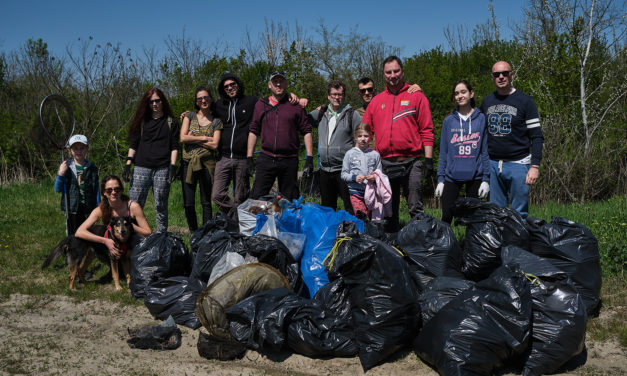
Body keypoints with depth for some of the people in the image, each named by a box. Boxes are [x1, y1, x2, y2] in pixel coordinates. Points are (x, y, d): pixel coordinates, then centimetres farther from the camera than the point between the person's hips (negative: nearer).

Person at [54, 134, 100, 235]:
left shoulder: (92, 168, 3)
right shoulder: (66, 167, 0)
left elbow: (97, 190, 6)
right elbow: (57, 189, 0)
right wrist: (60, 174, -16)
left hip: (88, 208, 1)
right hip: (72, 208, 0)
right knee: (72, 235, 6)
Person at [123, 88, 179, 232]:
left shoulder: (171, 122, 11)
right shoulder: (142, 121, 15)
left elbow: (174, 147, 6)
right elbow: (133, 144, 13)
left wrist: (173, 166, -6)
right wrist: (128, 164, 2)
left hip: (162, 170, -1)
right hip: (141, 168, 1)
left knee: (161, 206, 1)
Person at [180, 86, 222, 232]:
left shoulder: (216, 122, 7)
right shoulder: (189, 116, 9)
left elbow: (214, 145, -6)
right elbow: (183, 138, -4)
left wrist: (193, 139, -6)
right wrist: (204, 138, -5)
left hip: (206, 164, -1)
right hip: (188, 163, 1)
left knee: (206, 202, 4)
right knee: (188, 203, 1)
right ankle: (194, 234, 16)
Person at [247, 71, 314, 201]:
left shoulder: (296, 105, 5)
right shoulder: (261, 104, 9)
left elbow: (306, 131, 5)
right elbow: (254, 131, 12)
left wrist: (309, 158, -2)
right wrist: (249, 158, 7)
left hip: (289, 161, -1)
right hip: (266, 159, 1)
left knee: (290, 202, 6)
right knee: (256, 198, -2)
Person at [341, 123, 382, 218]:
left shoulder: (375, 155, 7)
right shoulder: (350, 154, 3)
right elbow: (343, 174, 4)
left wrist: (375, 177, -12)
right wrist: (354, 177, -13)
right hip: (356, 192, -2)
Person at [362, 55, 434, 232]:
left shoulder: (416, 96, 5)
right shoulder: (376, 101, 13)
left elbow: (427, 130, 1)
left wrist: (428, 159, -6)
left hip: (411, 162, -3)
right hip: (385, 163, 3)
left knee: (415, 208, -5)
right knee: (388, 210, 10)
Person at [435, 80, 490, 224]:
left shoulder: (481, 119, 3)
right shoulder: (449, 121, 6)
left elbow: (485, 151, 3)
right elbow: (443, 152, 8)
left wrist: (486, 178, -3)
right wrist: (440, 179, 2)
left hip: (475, 176, 0)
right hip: (452, 176, 1)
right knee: (446, 217, -2)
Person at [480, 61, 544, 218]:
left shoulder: (525, 101, -1)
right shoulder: (486, 102, 11)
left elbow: (537, 136, -3)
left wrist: (535, 166, -12)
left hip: (518, 164, -4)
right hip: (492, 164, 4)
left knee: (519, 214, -1)